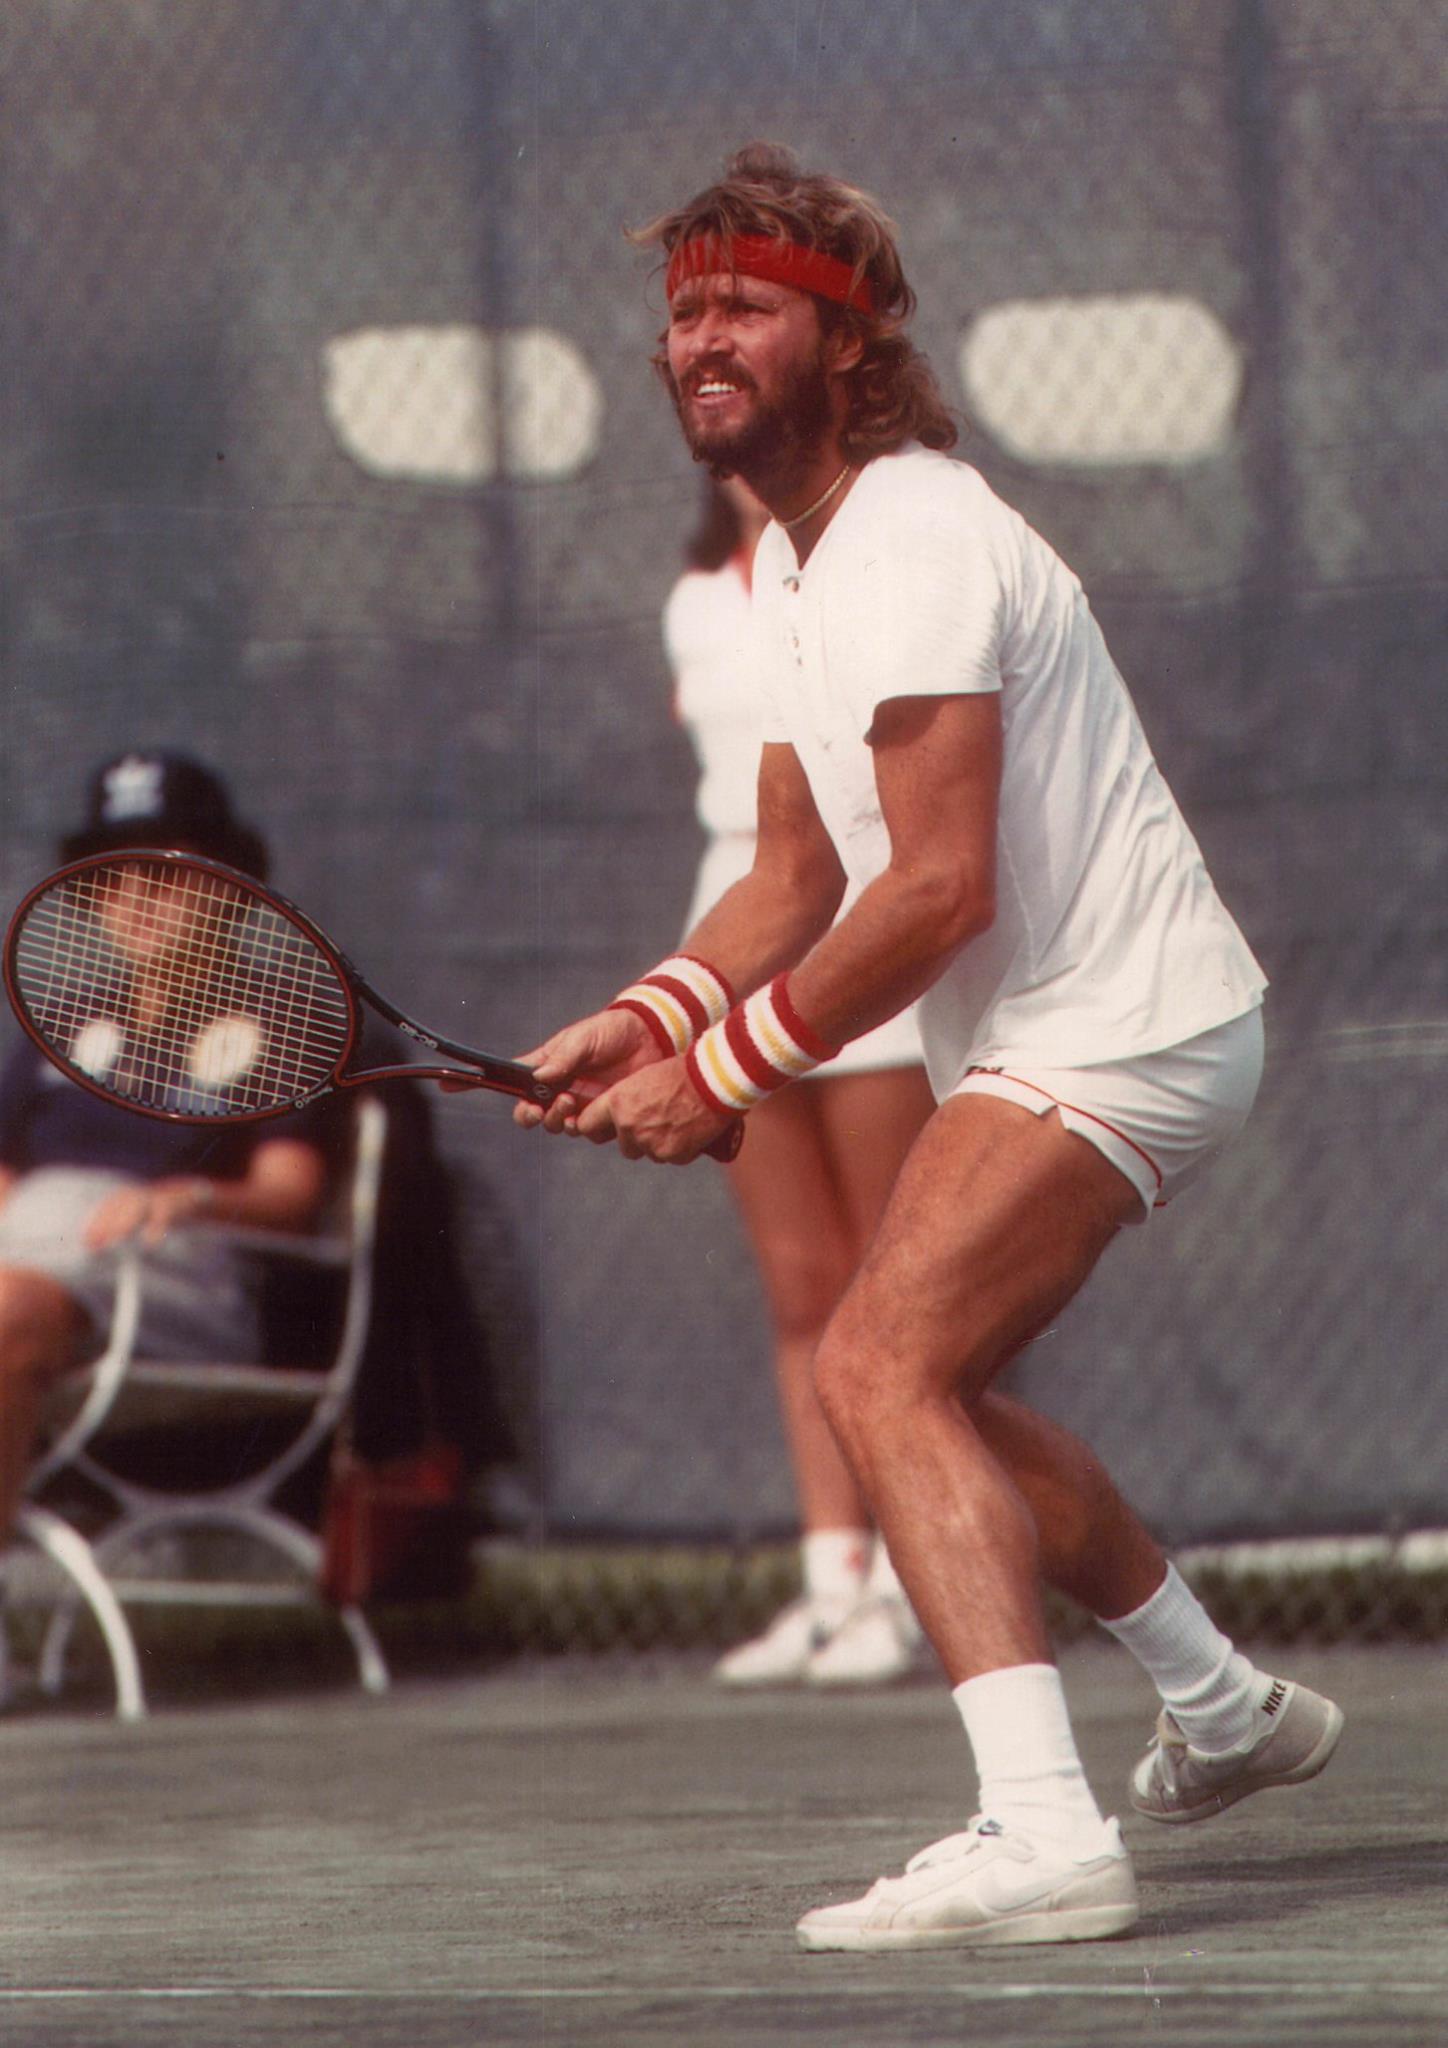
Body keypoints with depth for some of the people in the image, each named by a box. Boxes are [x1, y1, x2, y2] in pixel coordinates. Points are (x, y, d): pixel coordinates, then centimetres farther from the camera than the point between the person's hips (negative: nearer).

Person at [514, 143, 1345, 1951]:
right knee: (932, 1393, 24)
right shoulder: (794, 564, 12)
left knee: (883, 1368, -24)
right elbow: (799, 879, 13)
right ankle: (1224, 1706, 41)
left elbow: (939, 888, -27)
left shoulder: (915, 545, -21)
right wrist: (653, 1019, -5)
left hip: (1110, 1033, -11)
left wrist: (726, 1073, -21)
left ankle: (1039, 1833, -35)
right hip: (1049, 1037, 11)